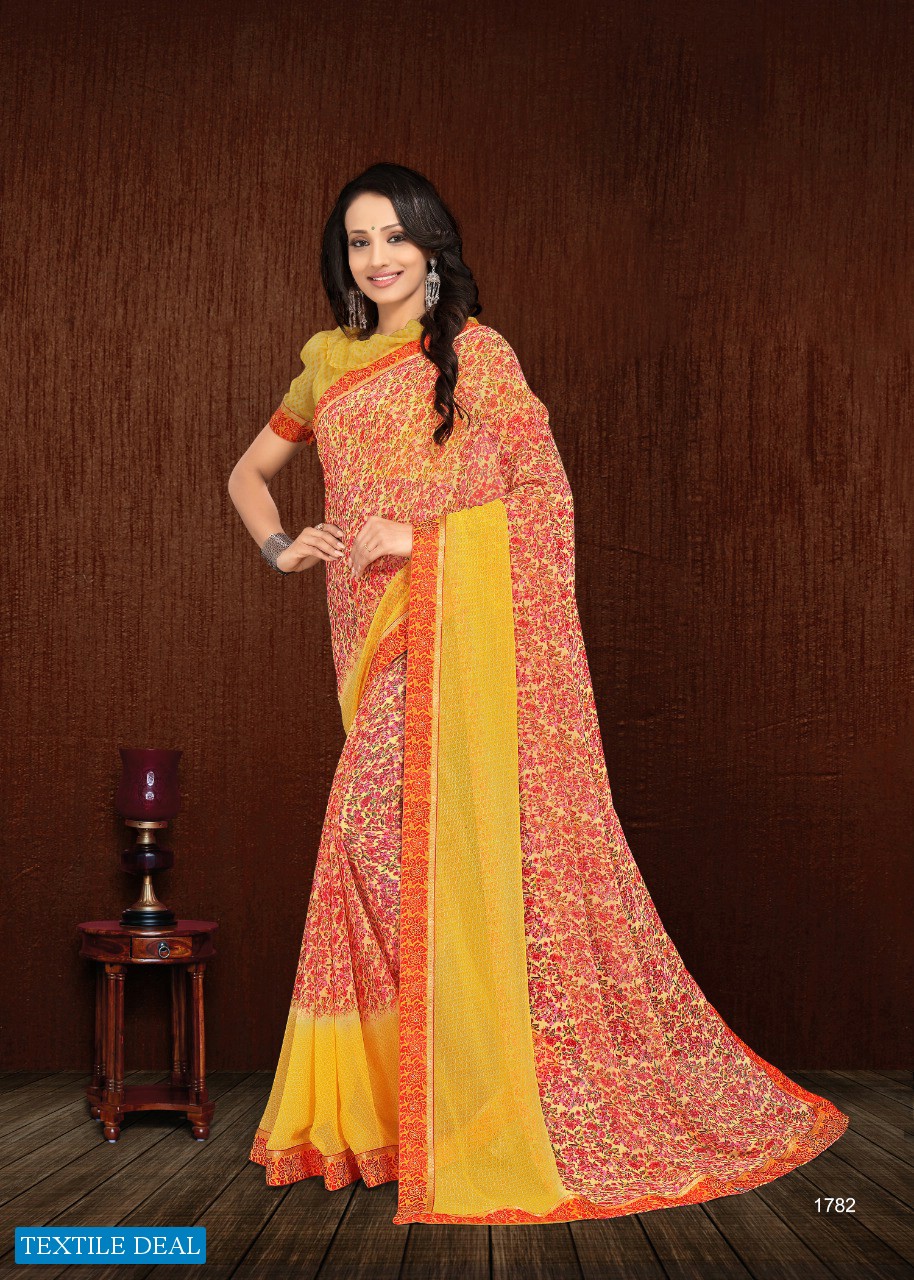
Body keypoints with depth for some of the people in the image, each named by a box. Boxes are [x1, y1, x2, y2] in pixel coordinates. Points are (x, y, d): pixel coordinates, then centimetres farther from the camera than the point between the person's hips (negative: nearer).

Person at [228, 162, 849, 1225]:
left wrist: (417, 535, -12)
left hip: (463, 621, -5)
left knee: (467, 837, -9)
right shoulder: (328, 366, 17)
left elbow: (541, 484, -6)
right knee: (374, 832, 1)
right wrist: (280, 547, 10)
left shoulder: (473, 352, 2)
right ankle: (374, 1104, 8)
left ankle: (491, 1111, -2)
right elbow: (249, 472, 29)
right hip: (373, 635, 5)